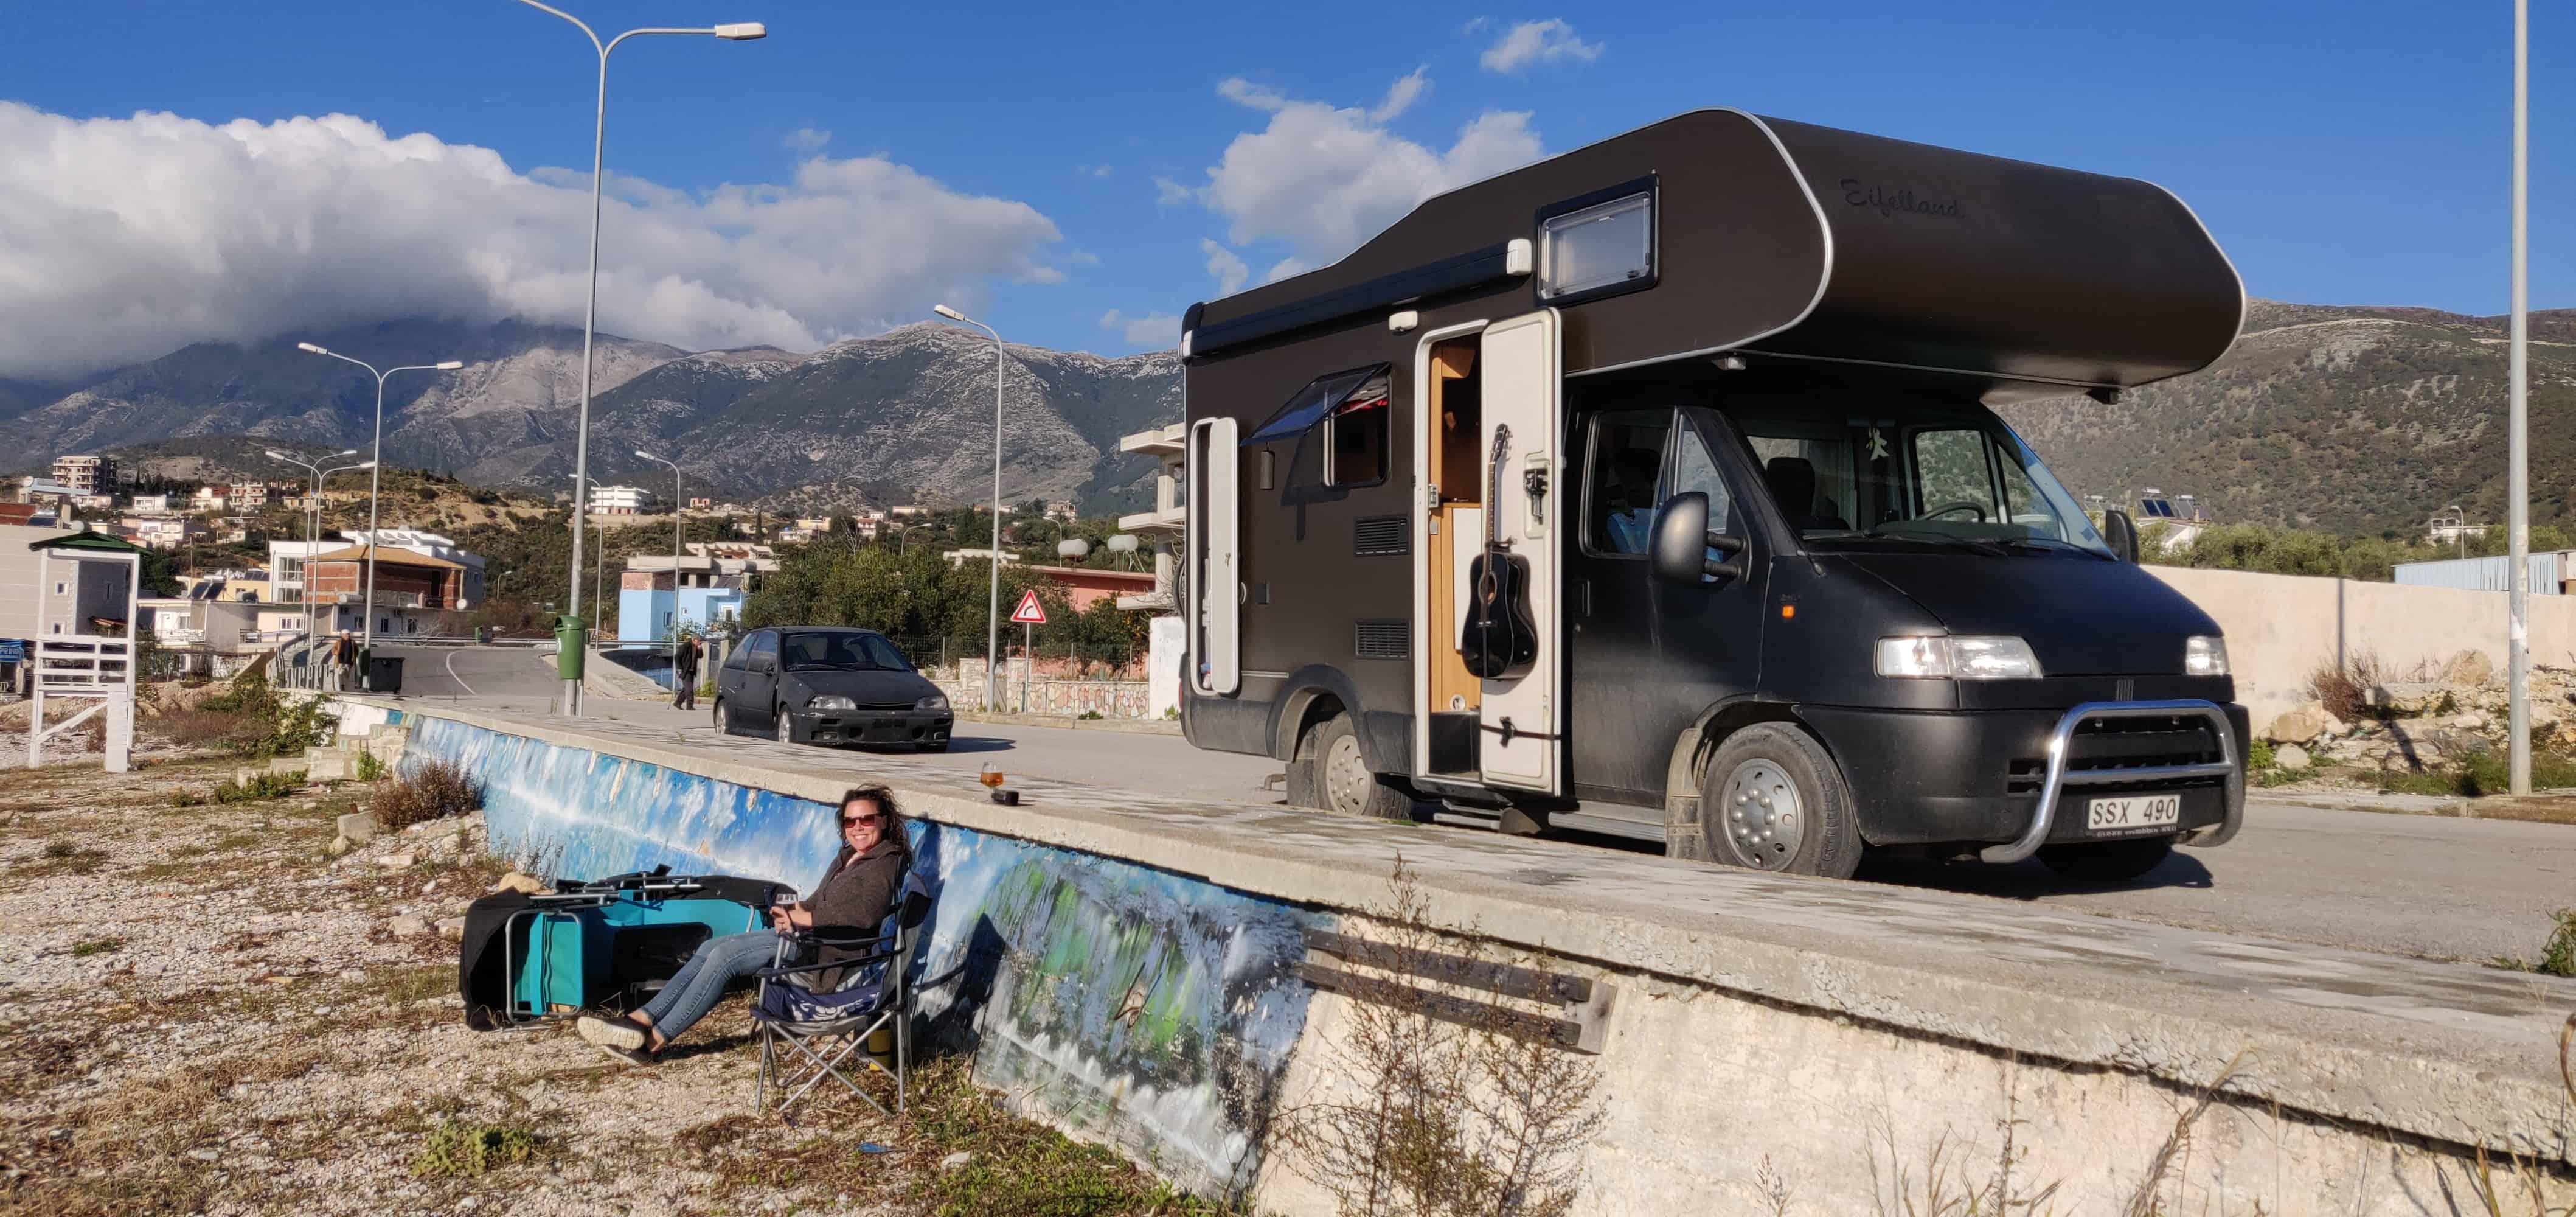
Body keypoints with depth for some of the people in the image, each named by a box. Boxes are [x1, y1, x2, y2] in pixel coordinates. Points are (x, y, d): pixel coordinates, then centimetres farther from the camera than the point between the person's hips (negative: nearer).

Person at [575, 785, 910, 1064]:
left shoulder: (884, 864, -13)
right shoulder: (848, 857, 17)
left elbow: (866, 913, -28)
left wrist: (803, 918, -22)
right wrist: (791, 911, -3)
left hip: (825, 949, -10)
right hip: (801, 933, 10)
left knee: (723, 956, -17)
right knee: (710, 948, 0)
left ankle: (654, 1040, -13)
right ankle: (641, 1020, -6)